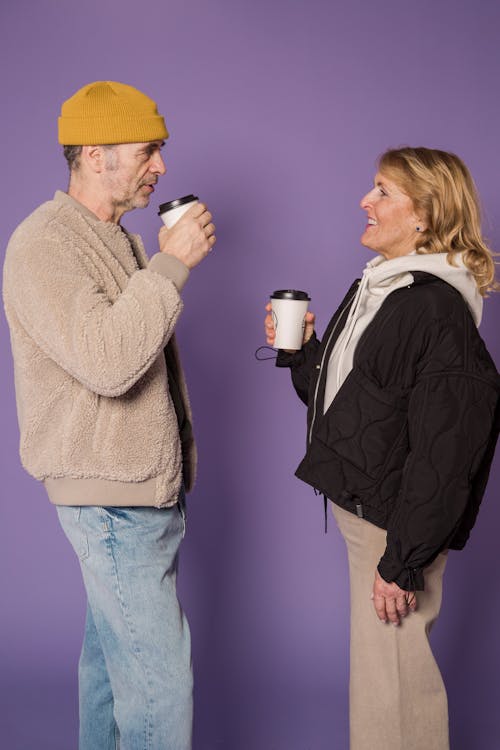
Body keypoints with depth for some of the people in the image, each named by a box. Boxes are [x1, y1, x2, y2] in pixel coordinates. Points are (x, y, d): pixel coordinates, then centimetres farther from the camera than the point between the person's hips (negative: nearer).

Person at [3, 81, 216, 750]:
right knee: (160, 677, -7)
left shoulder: (115, 238, 14)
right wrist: (170, 264, -23)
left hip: (145, 487, 9)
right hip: (109, 496, -9)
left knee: (112, 645, 19)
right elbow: (107, 361, -30)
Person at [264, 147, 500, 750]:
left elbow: (443, 455, -22)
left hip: (397, 523, -9)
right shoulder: (374, 288, 10)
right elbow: (334, 395, 17)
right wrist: (301, 349, 1)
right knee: (395, 669, 21)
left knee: (388, 680, 2)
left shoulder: (437, 310, -19)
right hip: (358, 506, 9)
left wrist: (404, 562, -21)